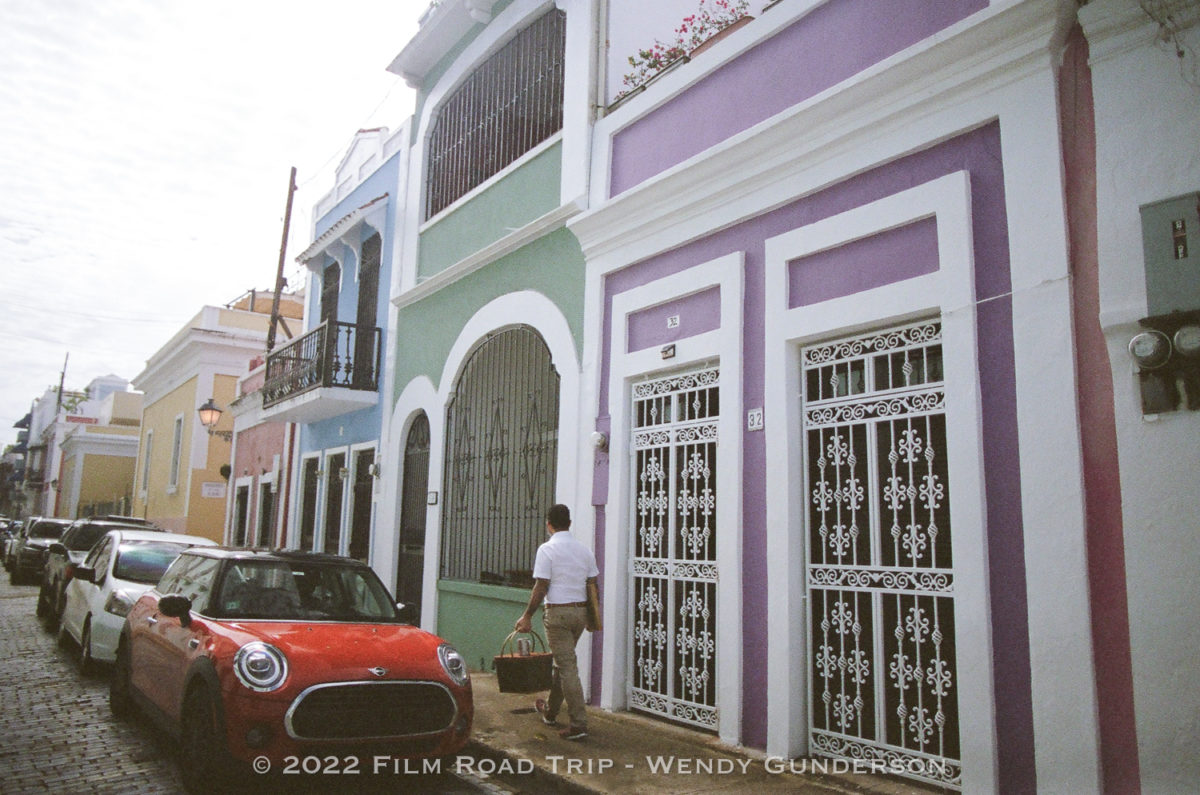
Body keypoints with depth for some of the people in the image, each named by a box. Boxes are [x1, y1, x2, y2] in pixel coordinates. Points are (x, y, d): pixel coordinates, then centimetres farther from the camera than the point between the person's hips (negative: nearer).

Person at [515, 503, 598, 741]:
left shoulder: (547, 549, -11)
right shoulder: (584, 550, 8)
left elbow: (541, 588, -13)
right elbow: (593, 584, 11)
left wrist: (527, 616, -6)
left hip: (558, 612, -7)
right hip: (580, 610, 7)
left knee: (567, 666, -4)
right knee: (562, 661, 20)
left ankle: (579, 723, -5)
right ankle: (550, 711, 35)